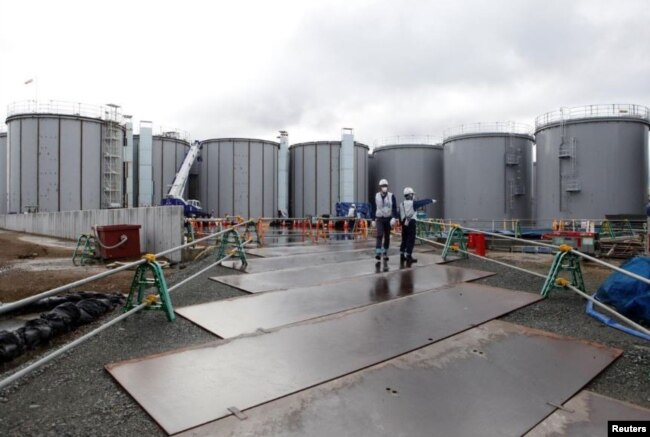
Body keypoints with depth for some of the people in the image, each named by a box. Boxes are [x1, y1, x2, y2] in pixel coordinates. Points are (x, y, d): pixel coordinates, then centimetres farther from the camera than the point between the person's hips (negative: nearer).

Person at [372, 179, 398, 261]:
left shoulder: (391, 196, -4)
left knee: (387, 236, 8)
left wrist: (393, 218, -20)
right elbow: (374, 208, 10)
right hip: (379, 219, 0)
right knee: (379, 235, -15)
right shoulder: (376, 196, 2)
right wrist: (374, 219, 11)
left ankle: (385, 253, 21)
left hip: (388, 219, 0)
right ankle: (378, 252, -16)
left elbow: (394, 208, -8)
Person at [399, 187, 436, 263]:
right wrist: (431, 200, 17)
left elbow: (400, 215, 10)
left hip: (404, 223, 7)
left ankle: (402, 256, 16)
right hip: (411, 223, -7)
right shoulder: (413, 203, -8)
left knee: (404, 240, 13)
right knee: (411, 240, -3)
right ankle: (408, 256, -5)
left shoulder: (401, 204, 8)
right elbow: (423, 202, 3)